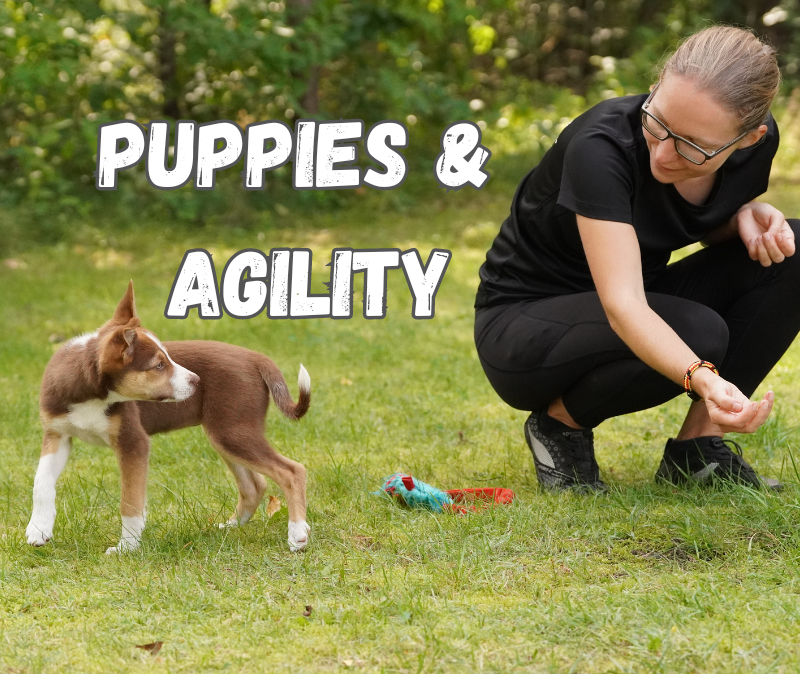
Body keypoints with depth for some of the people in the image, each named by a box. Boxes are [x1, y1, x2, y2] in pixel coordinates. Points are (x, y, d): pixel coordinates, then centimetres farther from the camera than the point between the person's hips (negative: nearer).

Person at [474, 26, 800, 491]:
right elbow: (621, 304, -40)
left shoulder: (759, 144, -13)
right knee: (697, 331, -33)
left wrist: (747, 216, -15)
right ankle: (560, 422, -6)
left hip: (636, 321, 6)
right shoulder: (602, 148, -32)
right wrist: (703, 379, -58)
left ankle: (698, 443, -7)